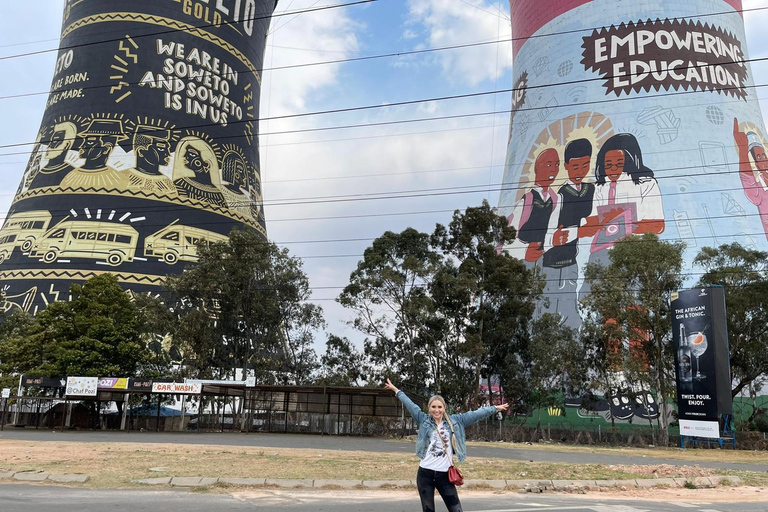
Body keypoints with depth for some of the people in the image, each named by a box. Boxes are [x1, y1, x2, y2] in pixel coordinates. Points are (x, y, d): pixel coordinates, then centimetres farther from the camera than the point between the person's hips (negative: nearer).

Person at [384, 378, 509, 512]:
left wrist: (495, 408, 12)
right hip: (425, 474, 0)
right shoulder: (424, 420, 3)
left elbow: (474, 414, 6)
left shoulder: (455, 421, 5)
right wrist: (396, 390, 14)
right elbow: (409, 404, 9)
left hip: (445, 475, 0)